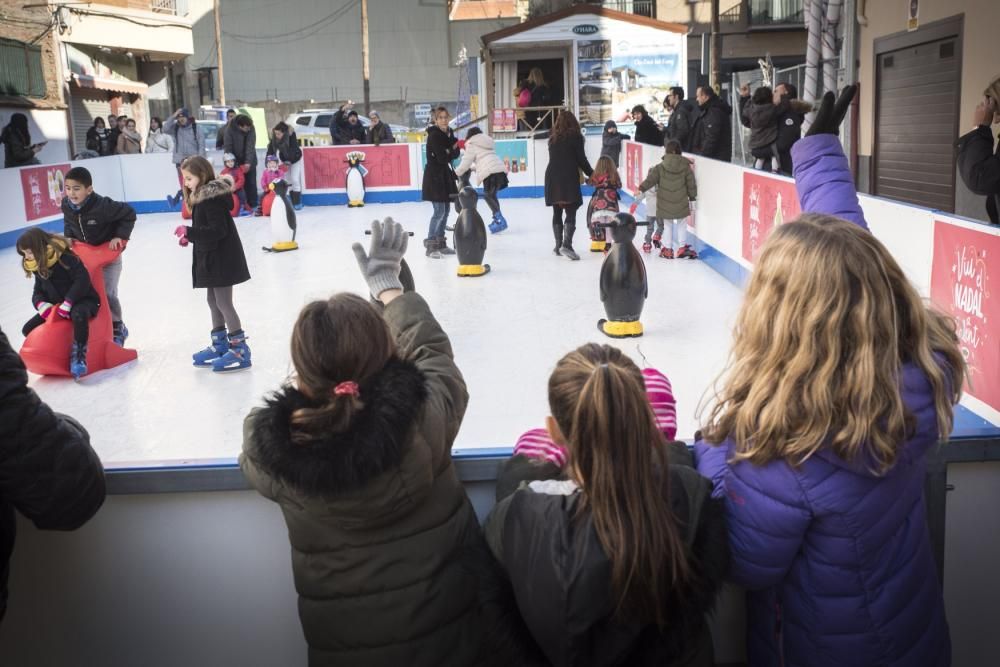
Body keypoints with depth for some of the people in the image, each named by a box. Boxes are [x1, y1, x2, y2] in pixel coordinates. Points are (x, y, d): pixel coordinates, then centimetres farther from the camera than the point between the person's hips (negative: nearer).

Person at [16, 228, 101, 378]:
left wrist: (67, 304, -30)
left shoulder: (65, 257, -19)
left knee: (79, 314, -44)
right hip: (57, 307, 8)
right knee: (28, 329, -1)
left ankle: (78, 354, -34)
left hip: (84, 301, -8)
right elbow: (38, 292, 9)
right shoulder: (37, 267, 6)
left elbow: (82, 280, -26)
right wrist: (42, 305, -15)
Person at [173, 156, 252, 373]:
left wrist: (189, 232, -24)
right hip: (212, 257, 10)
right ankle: (219, 345, 28)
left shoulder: (212, 198, -19)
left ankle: (240, 349, -3)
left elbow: (218, 230, -25)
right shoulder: (203, 196, 11)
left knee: (223, 302, -7)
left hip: (221, 258, -10)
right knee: (214, 301, 17)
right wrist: (189, 237, 6)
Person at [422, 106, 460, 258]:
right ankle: (430, 245, -7)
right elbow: (442, 157, -21)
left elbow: (455, 153, 6)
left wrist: (451, 150, -14)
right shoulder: (434, 135, -14)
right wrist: (452, 151, -4)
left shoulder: (448, 133, 10)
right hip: (434, 175, -8)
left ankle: (440, 243, 20)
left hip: (445, 175, 8)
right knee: (439, 211, -12)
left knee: (445, 211, 12)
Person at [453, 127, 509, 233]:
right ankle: (497, 219, 12)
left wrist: (456, 173, 21)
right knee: (492, 195, 16)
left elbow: (466, 162, 7)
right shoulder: (488, 141, 32)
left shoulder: (472, 144, 9)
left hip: (490, 172, -7)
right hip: (500, 169, 7)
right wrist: (472, 167, 45)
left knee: (488, 196, -5)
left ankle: (500, 220, -18)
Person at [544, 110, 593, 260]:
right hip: (568, 178, -5)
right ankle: (566, 244, -22)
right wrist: (592, 174, 8)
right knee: (570, 213, -7)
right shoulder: (575, 136, -1)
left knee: (557, 213, 13)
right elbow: (581, 159, -4)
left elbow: (554, 158, 13)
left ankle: (558, 245, 17)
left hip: (552, 178, 5)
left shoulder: (553, 138, 13)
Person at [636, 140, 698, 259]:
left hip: (665, 204, 0)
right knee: (682, 224, 16)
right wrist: (692, 198, 11)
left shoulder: (660, 167, -7)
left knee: (668, 225, 14)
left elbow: (650, 179, -14)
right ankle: (681, 247, 13)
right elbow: (691, 184, 1)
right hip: (681, 204, 0)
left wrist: (641, 189, -9)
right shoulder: (685, 167, -4)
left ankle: (668, 249, 18)